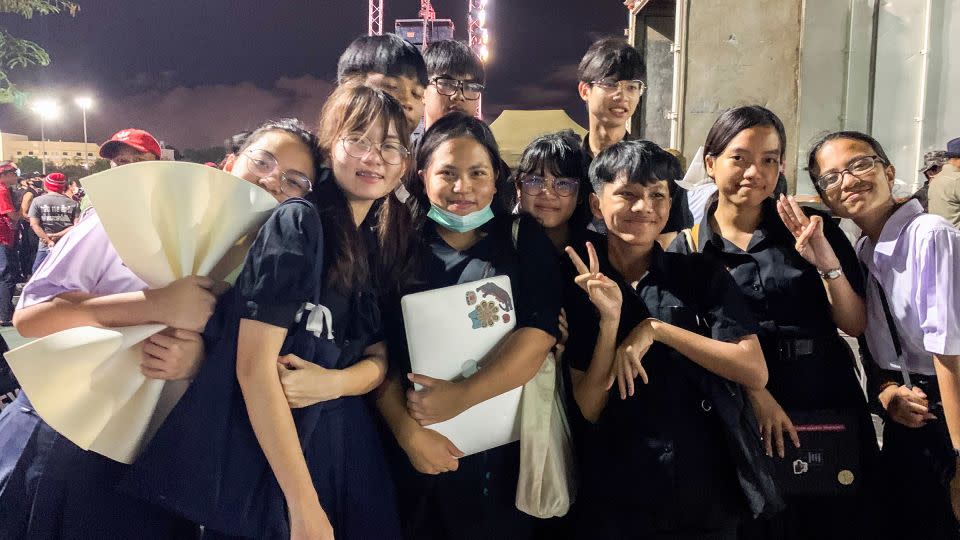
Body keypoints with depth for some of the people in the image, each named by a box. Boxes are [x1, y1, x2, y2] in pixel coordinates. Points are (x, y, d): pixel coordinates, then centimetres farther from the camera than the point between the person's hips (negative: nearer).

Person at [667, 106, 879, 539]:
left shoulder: (812, 228, 2)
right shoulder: (686, 250, -1)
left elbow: (855, 325, 0)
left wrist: (826, 260, -16)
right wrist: (753, 391, -18)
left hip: (831, 409, 2)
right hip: (741, 419, -1)